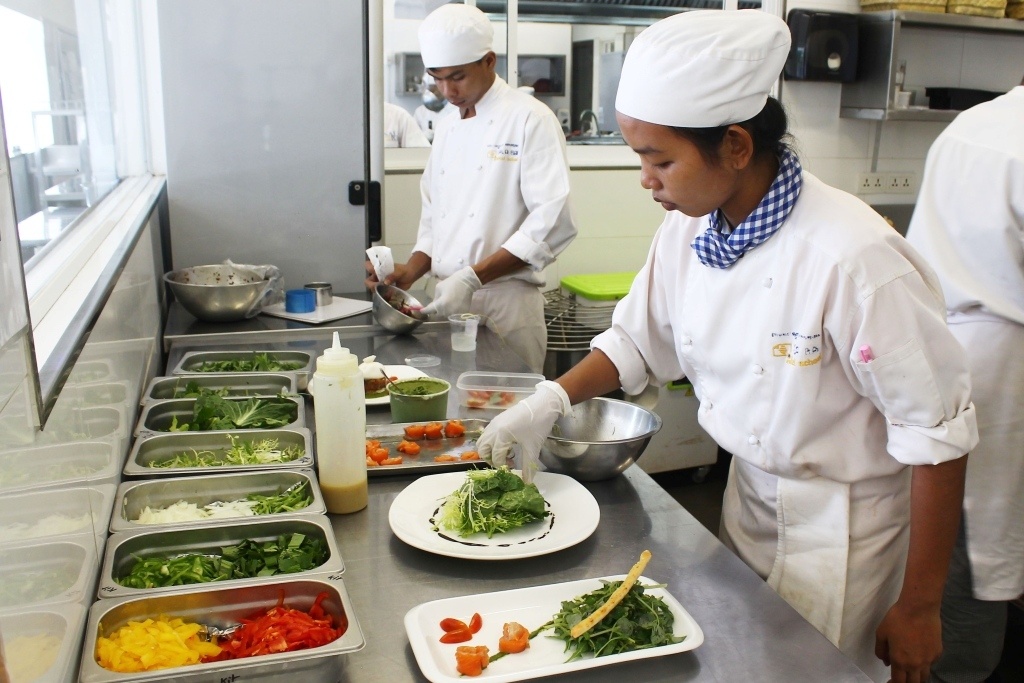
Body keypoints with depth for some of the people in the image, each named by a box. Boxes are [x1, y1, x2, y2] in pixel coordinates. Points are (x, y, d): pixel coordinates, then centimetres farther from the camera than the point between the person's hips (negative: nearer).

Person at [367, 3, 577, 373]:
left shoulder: (530, 119, -8)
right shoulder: (447, 126, 13)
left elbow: (552, 224, -17)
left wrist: (472, 277, -21)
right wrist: (412, 270, 3)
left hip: (507, 304, -6)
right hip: (447, 301, 6)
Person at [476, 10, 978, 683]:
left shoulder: (854, 258, -29)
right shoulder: (687, 231, -9)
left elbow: (938, 437, -21)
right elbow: (638, 340, 8)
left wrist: (919, 608, -12)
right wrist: (550, 401, -8)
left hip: (841, 525, -5)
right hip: (749, 495, 6)